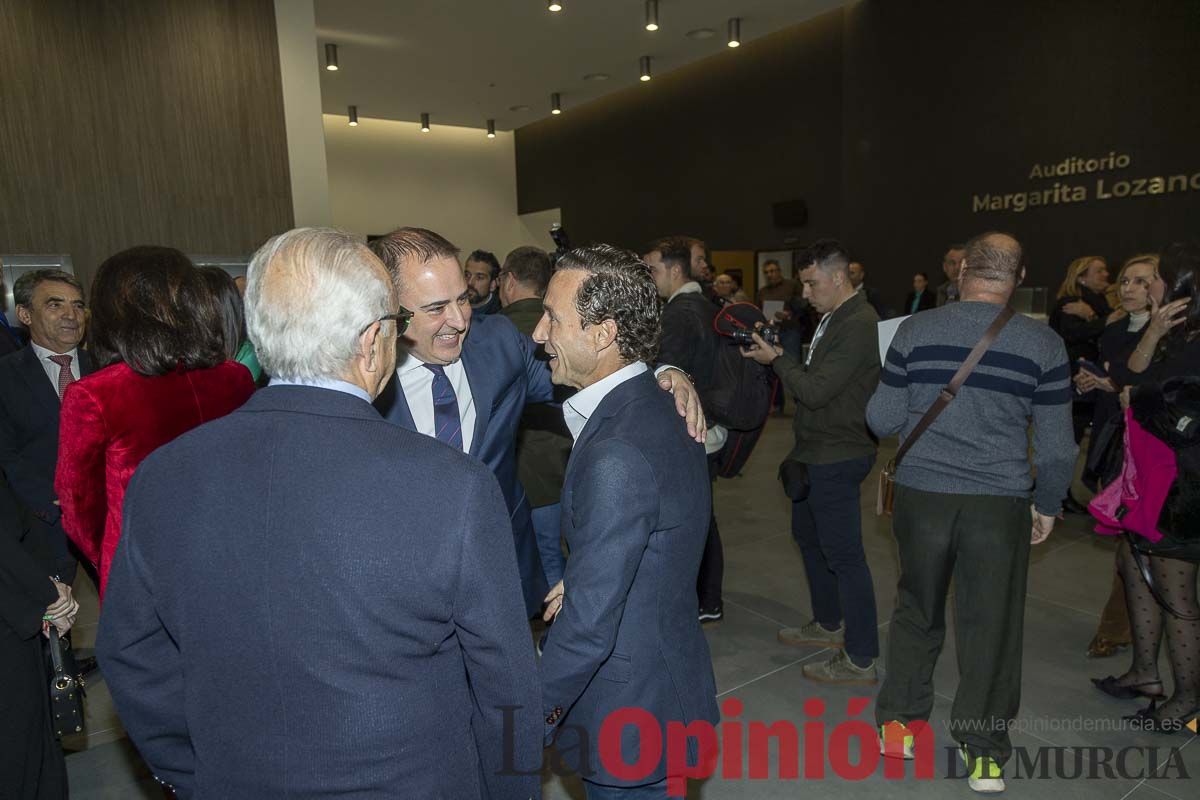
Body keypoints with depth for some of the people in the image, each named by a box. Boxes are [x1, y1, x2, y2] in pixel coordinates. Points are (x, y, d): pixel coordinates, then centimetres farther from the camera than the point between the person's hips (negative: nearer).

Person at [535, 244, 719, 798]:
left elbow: (588, 624, -27)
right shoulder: (660, 408, 0)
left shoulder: (617, 455, -31)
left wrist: (532, 716, -14)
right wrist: (579, 581, 5)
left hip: (630, 714, -8)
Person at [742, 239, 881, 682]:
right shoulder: (832, 318, 12)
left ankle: (860, 658, 11)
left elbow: (816, 390, -24)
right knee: (808, 536, 22)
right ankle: (828, 624, 40)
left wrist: (776, 358, -12)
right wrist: (776, 349, 0)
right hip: (816, 451, 11)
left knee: (843, 554, -2)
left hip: (837, 458, -11)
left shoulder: (859, 325, -21)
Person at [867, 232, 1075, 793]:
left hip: (921, 495, 1)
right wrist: (1047, 506, 14)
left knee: (917, 611, 19)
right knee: (991, 626, 12)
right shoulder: (1043, 344, -5)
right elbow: (1056, 446, -1)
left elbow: (882, 420, -2)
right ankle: (984, 752, 25)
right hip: (999, 504, -1)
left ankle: (899, 718, 32)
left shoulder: (916, 330, -6)